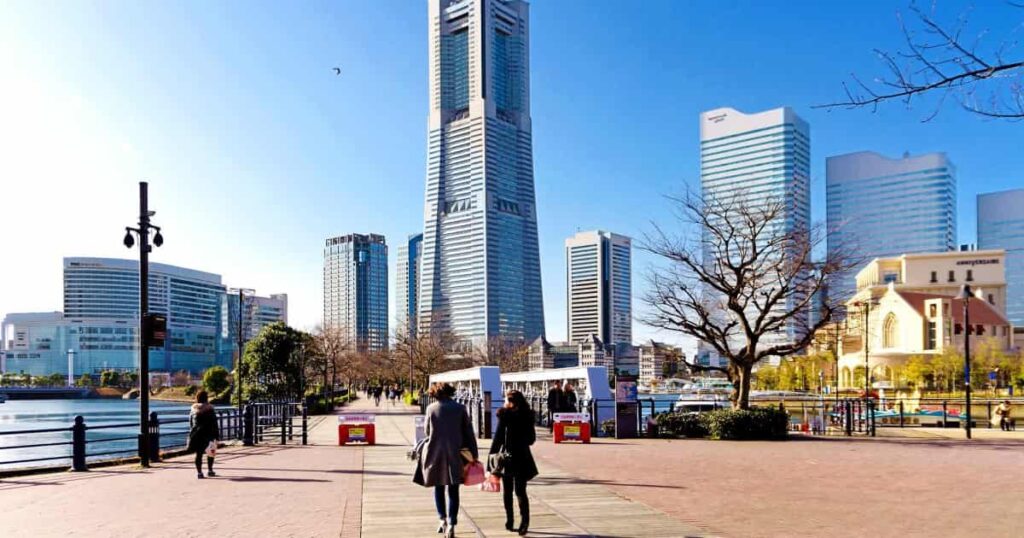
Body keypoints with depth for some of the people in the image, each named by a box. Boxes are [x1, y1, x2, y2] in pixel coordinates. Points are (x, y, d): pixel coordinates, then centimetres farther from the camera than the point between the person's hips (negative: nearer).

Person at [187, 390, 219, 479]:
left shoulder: (193, 409, 5)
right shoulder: (209, 409, -9)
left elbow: (190, 423, 11)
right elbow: (214, 423, -8)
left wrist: (192, 434, 19)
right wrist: (217, 435, -4)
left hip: (196, 434, 3)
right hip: (208, 434, -3)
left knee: (198, 453, 5)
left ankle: (199, 472, 2)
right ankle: (209, 470, 14)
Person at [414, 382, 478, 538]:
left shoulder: (431, 408, -3)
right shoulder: (460, 408, -2)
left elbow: (426, 431, 7)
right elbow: (468, 432, -1)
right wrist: (474, 454, 4)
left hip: (435, 453, 0)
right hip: (455, 454, 0)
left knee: (439, 487, 18)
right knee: (453, 490, 5)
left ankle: (443, 519, 14)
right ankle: (451, 525, -2)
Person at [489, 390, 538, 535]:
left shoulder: (505, 415, -10)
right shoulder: (527, 415, 3)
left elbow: (498, 437, -13)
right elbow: (532, 438, 10)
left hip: (507, 458, -3)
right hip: (523, 458, 3)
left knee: (508, 491, 11)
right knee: (520, 491, 5)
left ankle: (510, 522, 13)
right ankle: (524, 521, -10)